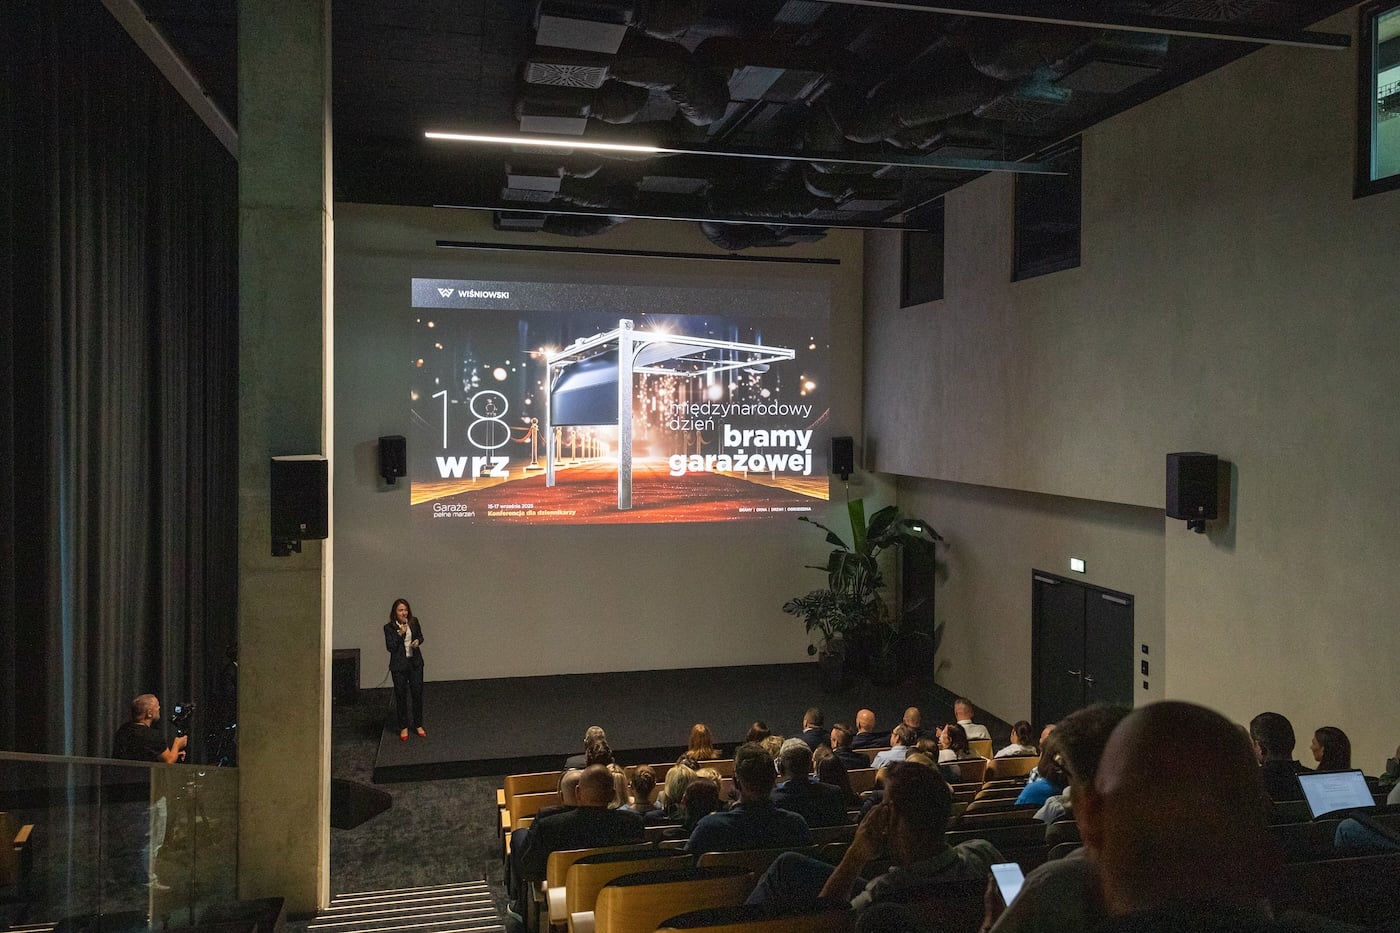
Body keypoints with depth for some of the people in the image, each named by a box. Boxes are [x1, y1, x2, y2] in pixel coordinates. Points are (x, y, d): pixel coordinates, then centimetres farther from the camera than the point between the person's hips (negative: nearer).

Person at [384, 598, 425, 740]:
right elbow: (390, 647, -13)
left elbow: (420, 636, 15)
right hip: (399, 665, -3)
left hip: (415, 663, 3)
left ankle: (419, 725, 21)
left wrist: (418, 641, -8)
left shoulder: (414, 622, 0)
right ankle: (404, 727, 19)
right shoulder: (389, 627, -9)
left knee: (417, 694, 7)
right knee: (401, 696, 6)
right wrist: (400, 634, -23)